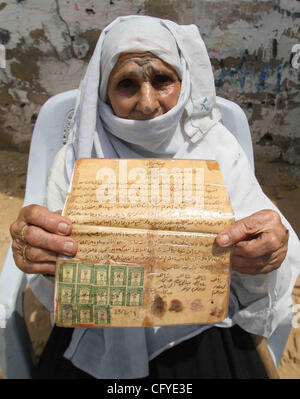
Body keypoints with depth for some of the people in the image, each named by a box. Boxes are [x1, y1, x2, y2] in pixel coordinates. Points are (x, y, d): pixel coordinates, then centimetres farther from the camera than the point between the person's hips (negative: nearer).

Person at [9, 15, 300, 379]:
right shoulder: (77, 160, -5)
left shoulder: (218, 150, -4)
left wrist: (266, 255, -26)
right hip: (101, 341, -1)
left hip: (201, 336, 2)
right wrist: (41, 253, -27)